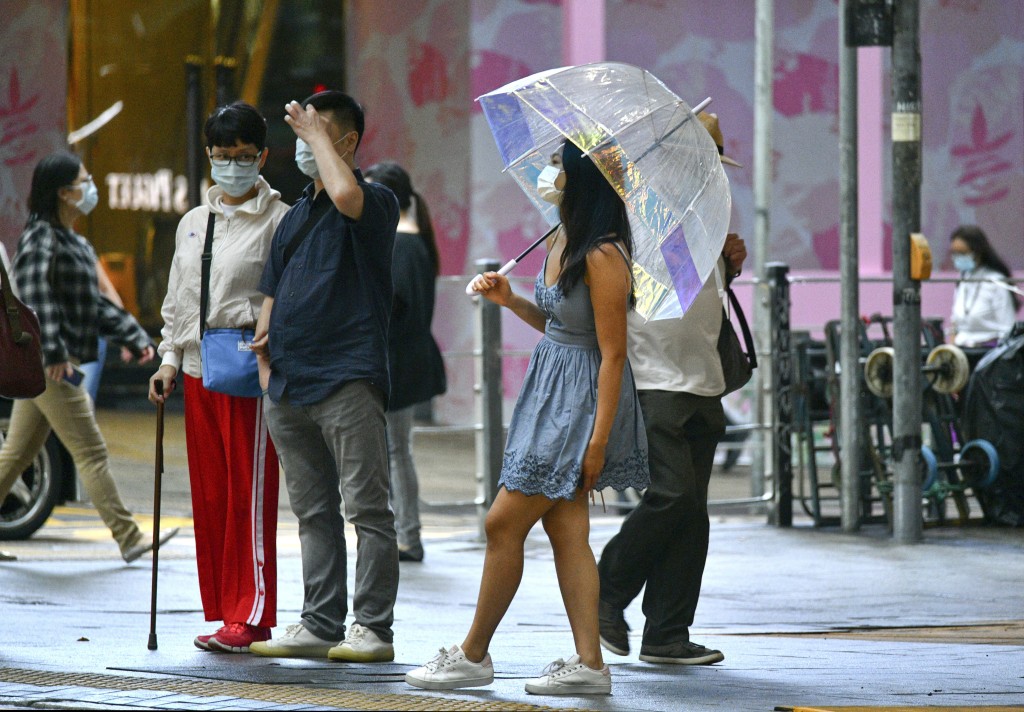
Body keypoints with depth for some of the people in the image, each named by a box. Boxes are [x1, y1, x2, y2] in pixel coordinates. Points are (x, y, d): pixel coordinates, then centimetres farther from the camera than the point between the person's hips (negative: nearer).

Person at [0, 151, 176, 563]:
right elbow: (36, 298, -24)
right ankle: (128, 538, -4)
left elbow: (94, 305, 24)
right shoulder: (42, 239, -13)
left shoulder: (73, 242, 19)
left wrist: (134, 337, 18)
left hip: (48, 366, 10)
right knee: (91, 453, -6)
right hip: (50, 368, -10)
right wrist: (53, 352, -31)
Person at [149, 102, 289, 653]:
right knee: (208, 493, 6)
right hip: (198, 370, 6)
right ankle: (221, 612, 12)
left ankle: (251, 616, -6)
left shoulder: (278, 220, -2)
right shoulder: (192, 223, 18)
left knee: (249, 492, -8)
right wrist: (169, 358, 13)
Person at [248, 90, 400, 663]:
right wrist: (267, 366, 10)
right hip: (290, 384, 8)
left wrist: (315, 132, -14)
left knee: (367, 509, -6)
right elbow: (273, 296, 23)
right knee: (314, 512, 10)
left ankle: (373, 629, -6)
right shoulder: (295, 217, 21)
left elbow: (346, 196, -28)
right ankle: (320, 625, 14)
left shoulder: (377, 203, -3)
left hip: (348, 379, -8)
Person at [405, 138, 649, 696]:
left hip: (582, 401, -9)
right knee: (566, 531, 6)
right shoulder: (561, 243, 9)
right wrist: (508, 300, 8)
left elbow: (613, 352, -19)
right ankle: (588, 662, 5)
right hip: (552, 395, 9)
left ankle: (473, 655, 8)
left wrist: (598, 439, -20)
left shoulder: (603, 257, -19)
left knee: (504, 524, -3)